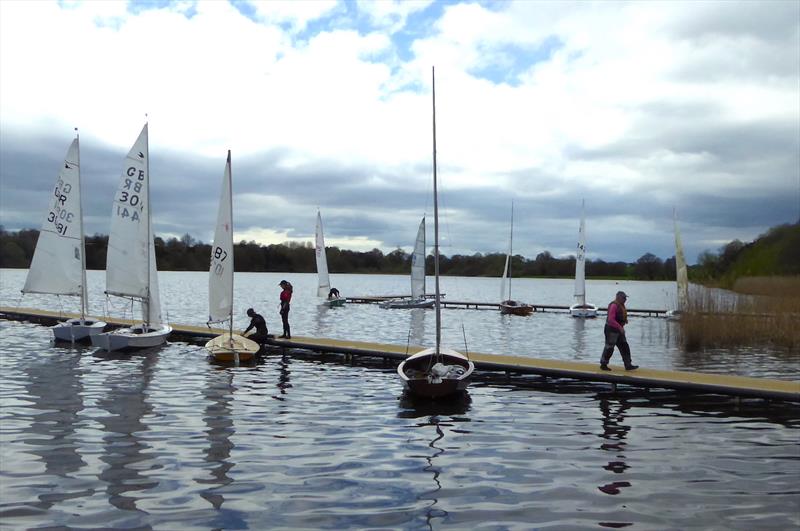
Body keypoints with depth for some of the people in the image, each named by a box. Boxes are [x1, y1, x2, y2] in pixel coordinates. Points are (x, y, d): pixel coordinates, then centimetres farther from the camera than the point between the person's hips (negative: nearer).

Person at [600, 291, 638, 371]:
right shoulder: (614, 305, -20)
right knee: (609, 348, -1)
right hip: (611, 330, -10)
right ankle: (603, 364, 12)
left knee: (624, 347, 8)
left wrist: (625, 320, 2)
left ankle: (628, 365, 11)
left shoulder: (621, 305, 11)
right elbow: (611, 319, -26)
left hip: (618, 330, 10)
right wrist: (620, 327, -27)